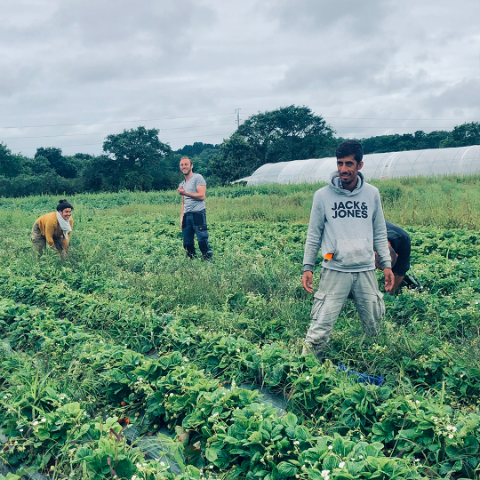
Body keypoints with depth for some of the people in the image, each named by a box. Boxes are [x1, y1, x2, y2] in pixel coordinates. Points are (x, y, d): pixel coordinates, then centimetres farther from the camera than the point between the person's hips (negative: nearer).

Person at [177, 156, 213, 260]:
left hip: (198, 214, -7)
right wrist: (181, 216, 12)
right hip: (186, 216, 7)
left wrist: (185, 193, -12)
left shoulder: (197, 177, 1)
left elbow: (201, 196, -10)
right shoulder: (182, 184, 22)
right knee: (187, 243, 5)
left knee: (202, 240, -12)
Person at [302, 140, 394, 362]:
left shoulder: (372, 194, 5)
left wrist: (386, 264, 9)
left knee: (374, 327, 10)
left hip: (366, 271, 3)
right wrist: (307, 267, 0)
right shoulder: (323, 195, -1)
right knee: (320, 328, -8)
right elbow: (314, 235, 4)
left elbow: (379, 233, 12)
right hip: (334, 271, -2)